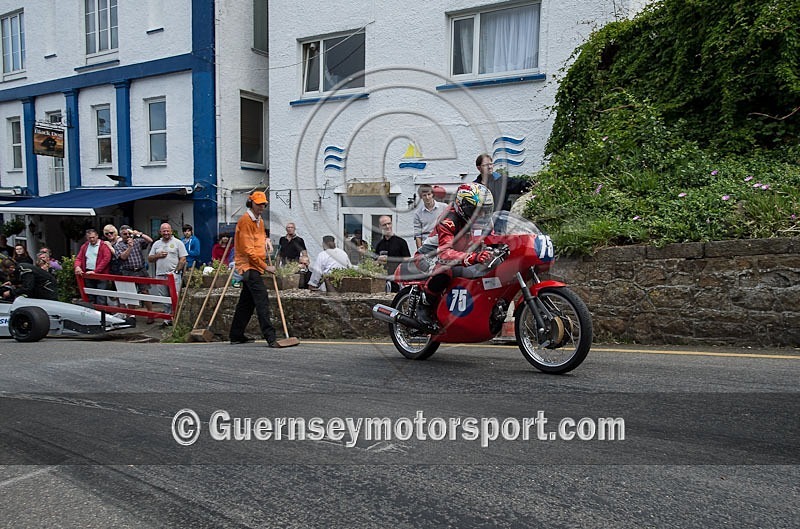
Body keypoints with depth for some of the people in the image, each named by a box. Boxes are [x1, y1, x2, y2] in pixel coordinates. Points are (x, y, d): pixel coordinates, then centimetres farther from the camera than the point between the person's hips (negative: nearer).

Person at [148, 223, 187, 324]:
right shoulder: (156, 244, 16)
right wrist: (158, 256, -2)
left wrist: (176, 271, -10)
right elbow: (149, 259, 17)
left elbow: (183, 260, -3)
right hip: (160, 275, 5)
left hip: (174, 275, -5)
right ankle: (167, 319, 15)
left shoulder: (178, 243, 2)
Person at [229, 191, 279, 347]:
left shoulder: (260, 221, 18)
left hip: (253, 266, 10)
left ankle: (236, 335, 22)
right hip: (249, 266, -10)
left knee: (246, 302, 13)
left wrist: (266, 240, 11)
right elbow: (248, 250, -18)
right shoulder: (246, 220, -12)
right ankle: (270, 337, -17)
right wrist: (265, 267, -16)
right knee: (262, 300, -15)